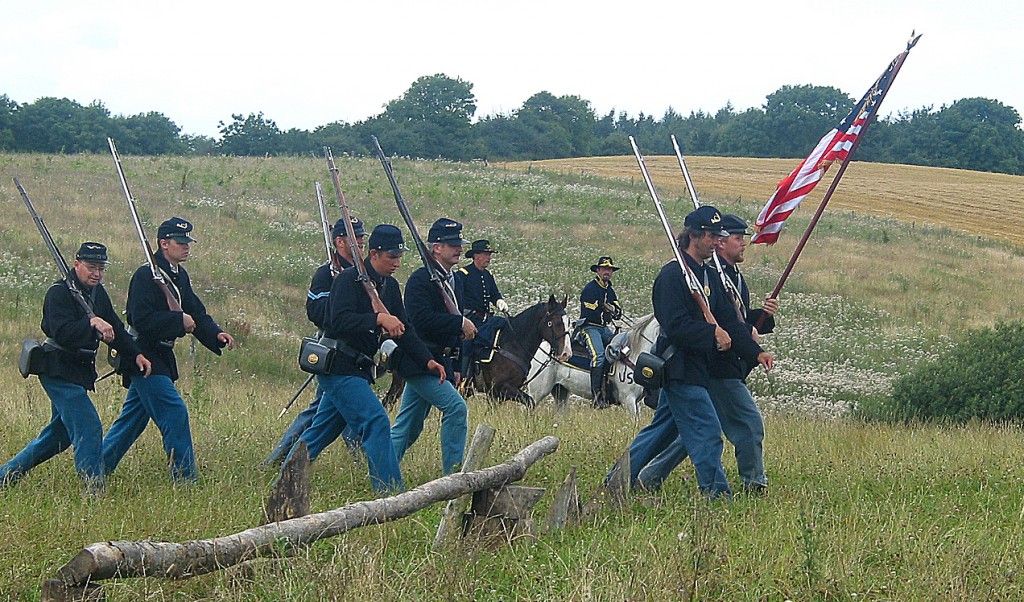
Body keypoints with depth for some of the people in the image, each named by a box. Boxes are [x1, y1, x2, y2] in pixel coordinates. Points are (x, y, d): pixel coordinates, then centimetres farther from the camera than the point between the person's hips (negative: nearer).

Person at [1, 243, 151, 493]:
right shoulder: (59, 292, -16)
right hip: (61, 372, -10)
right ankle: (94, 490, -13)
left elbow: (114, 328, 17)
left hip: (79, 372, 10)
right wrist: (92, 322, -40)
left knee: (57, 435, 17)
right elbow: (61, 333, -29)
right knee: (89, 429, -16)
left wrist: (135, 354, 5)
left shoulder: (97, 292, 11)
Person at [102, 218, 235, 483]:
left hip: (160, 357, 10)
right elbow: (142, 320, -25)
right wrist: (179, 321, -23)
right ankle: (185, 477, -8)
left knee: (133, 417, 15)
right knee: (174, 412, -12)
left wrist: (216, 334, -4)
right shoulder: (146, 275, -17)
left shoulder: (179, 275, 12)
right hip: (143, 356, -10)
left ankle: (97, 468, 25)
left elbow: (196, 312, 13)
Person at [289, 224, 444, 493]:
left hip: (358, 367, 9)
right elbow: (340, 320, -27)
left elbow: (403, 329, 13)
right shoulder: (348, 279, -14)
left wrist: (427, 360, 1)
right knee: (376, 422, -16)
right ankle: (390, 490, -17)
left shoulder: (390, 286, 13)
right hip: (338, 366, -9)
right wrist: (378, 318, -36)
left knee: (323, 429, 15)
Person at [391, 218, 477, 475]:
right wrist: (461, 322, -23)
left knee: (408, 427, 11)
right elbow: (423, 320, -25)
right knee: (455, 406, -18)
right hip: (419, 363, -9)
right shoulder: (420, 279, -12)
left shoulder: (454, 282, 17)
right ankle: (453, 472, -15)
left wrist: (455, 367, 19)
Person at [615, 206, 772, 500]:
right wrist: (712, 333, -22)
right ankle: (716, 492, -6)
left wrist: (756, 352, 1)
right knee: (707, 431, -10)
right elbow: (676, 325, -22)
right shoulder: (672, 275, -13)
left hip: (695, 366, 10)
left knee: (664, 427, 16)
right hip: (679, 366, -10)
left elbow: (730, 321, 11)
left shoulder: (709, 277, 15)